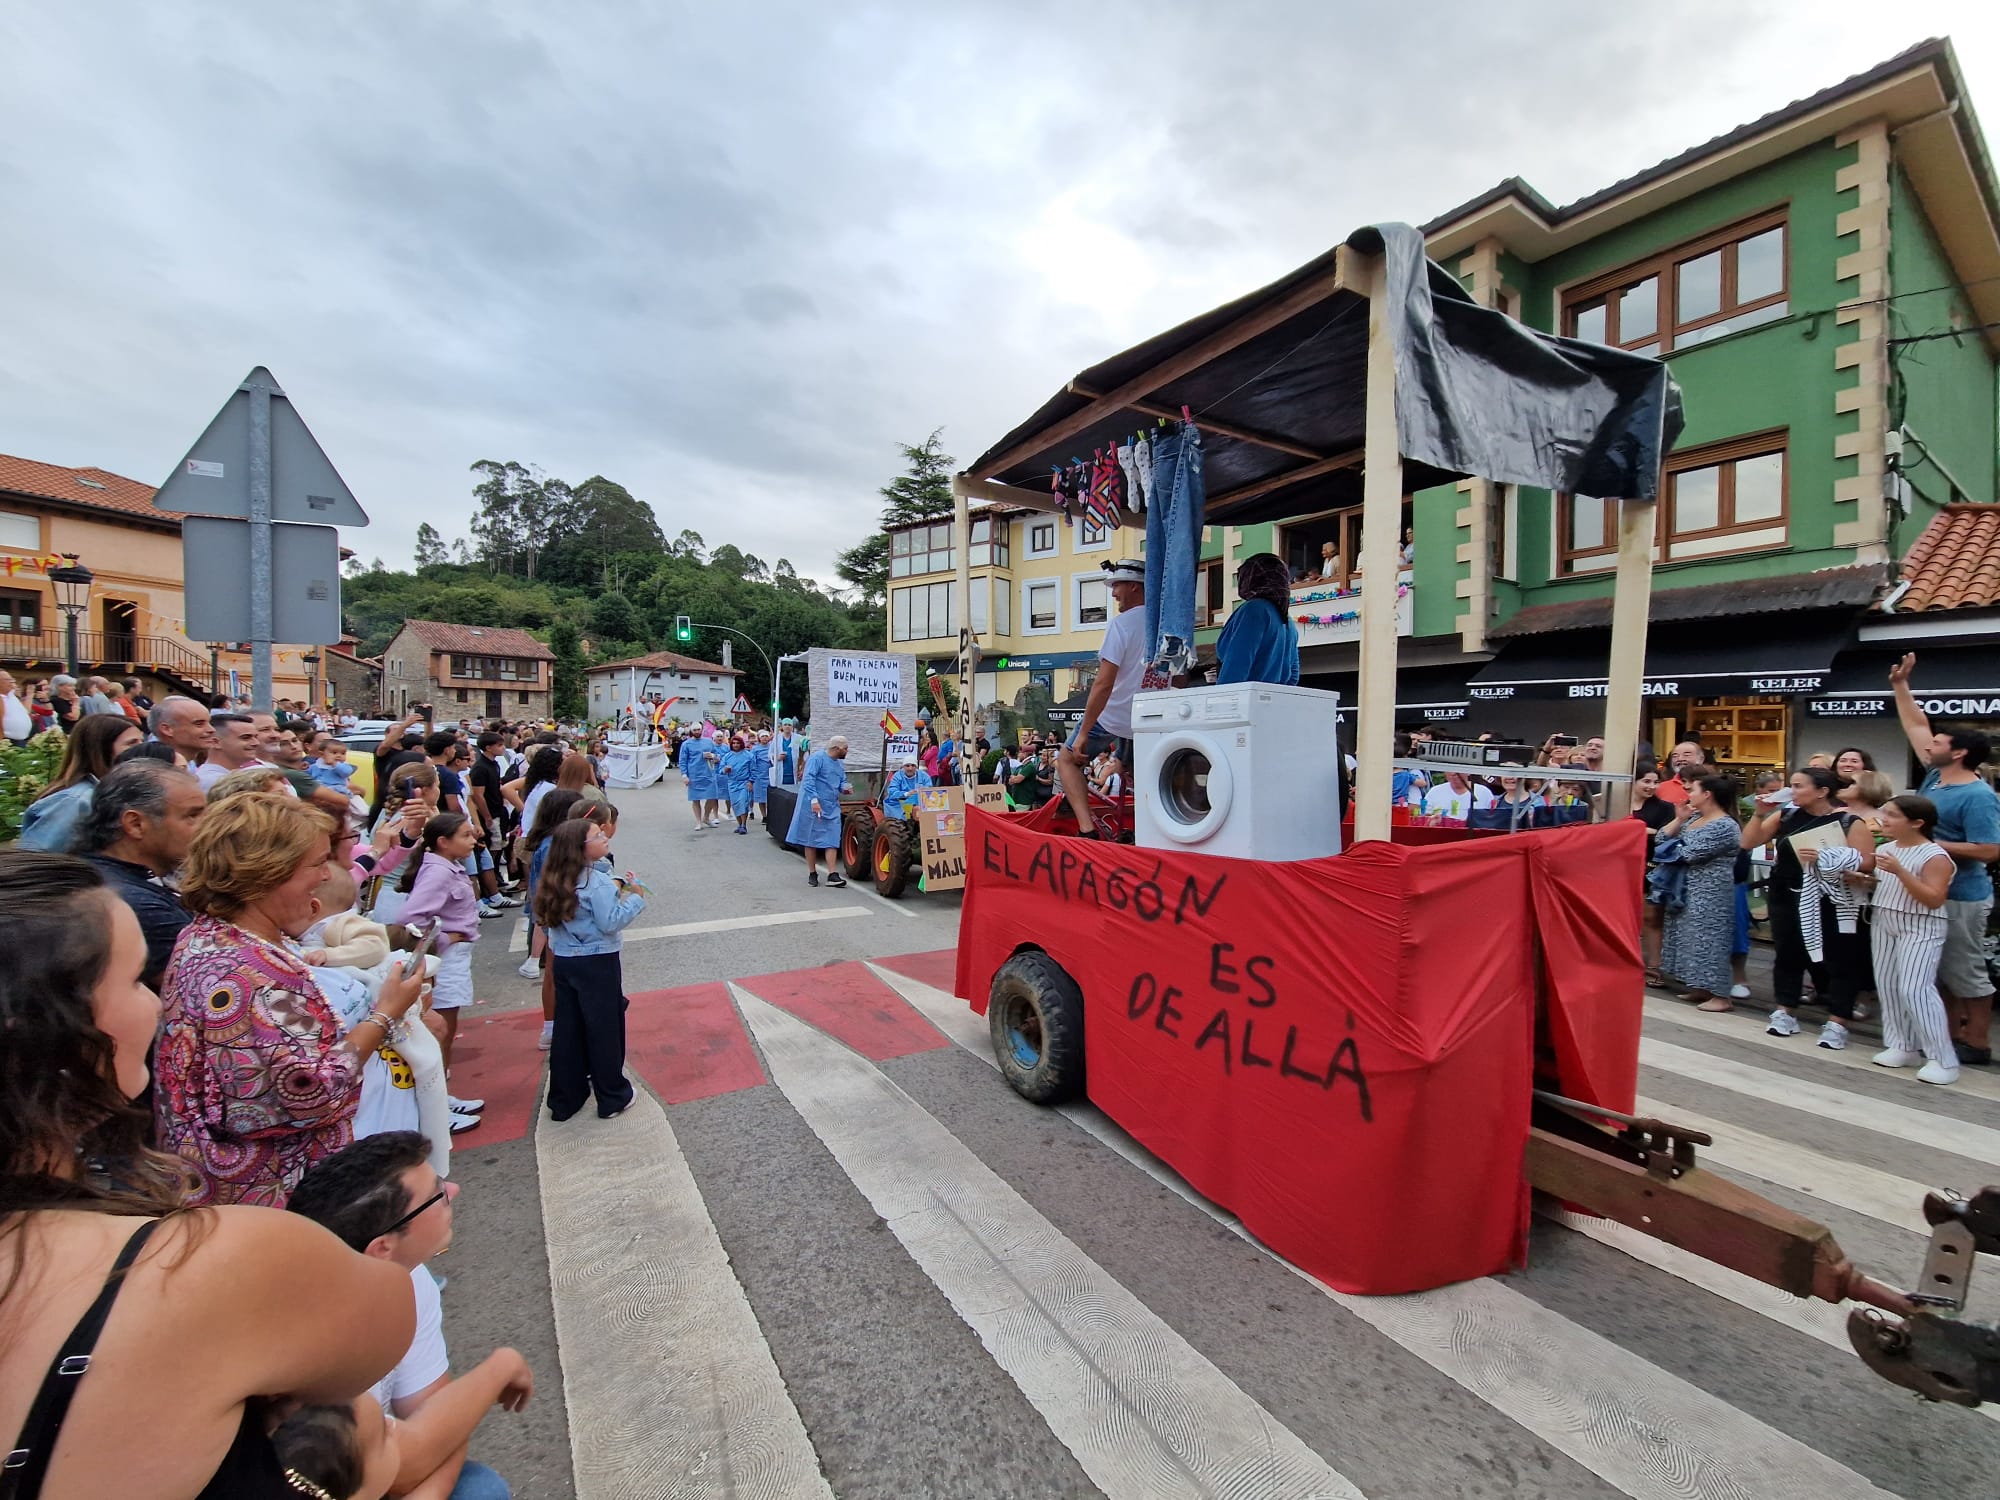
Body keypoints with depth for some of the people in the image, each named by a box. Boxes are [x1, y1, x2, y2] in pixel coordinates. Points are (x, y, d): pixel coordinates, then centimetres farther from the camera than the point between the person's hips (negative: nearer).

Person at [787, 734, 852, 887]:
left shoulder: (840, 764, 13)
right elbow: (808, 779, -19)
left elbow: (842, 782, 21)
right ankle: (812, 873, 15)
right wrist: (814, 800, -27)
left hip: (832, 807, 7)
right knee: (811, 840, 5)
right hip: (813, 806, -7)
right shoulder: (817, 758, -12)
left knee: (831, 840, -1)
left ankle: (832, 875, -3)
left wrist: (844, 788, -4)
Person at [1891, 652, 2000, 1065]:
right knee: (1943, 970, 15)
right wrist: (1900, 685, 10)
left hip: (1961, 897, -8)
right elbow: (1917, 727, 12)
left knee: (1966, 971, 3)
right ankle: (1954, 1033, 25)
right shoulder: (1935, 777, 3)